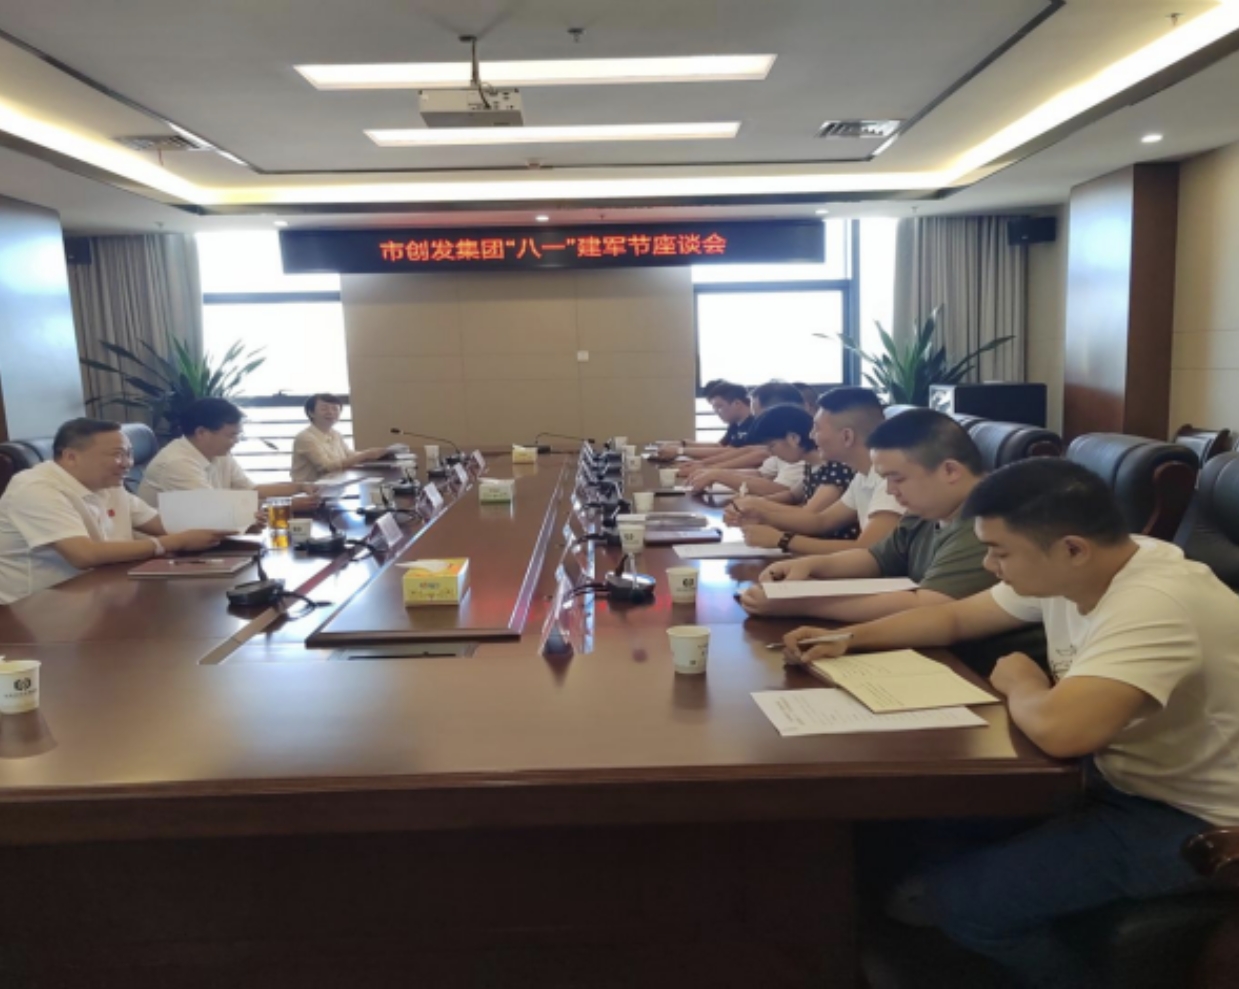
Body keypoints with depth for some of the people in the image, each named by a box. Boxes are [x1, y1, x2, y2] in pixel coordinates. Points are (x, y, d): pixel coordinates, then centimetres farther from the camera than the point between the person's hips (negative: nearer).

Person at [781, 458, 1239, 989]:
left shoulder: (1155, 606, -32)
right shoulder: (1068, 568, -3)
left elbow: (1057, 728, -45)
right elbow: (955, 617, 9)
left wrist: (1019, 684, -21)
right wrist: (850, 638, -3)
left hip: (1185, 819, -8)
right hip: (1116, 775, 8)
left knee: (948, 895, -15)